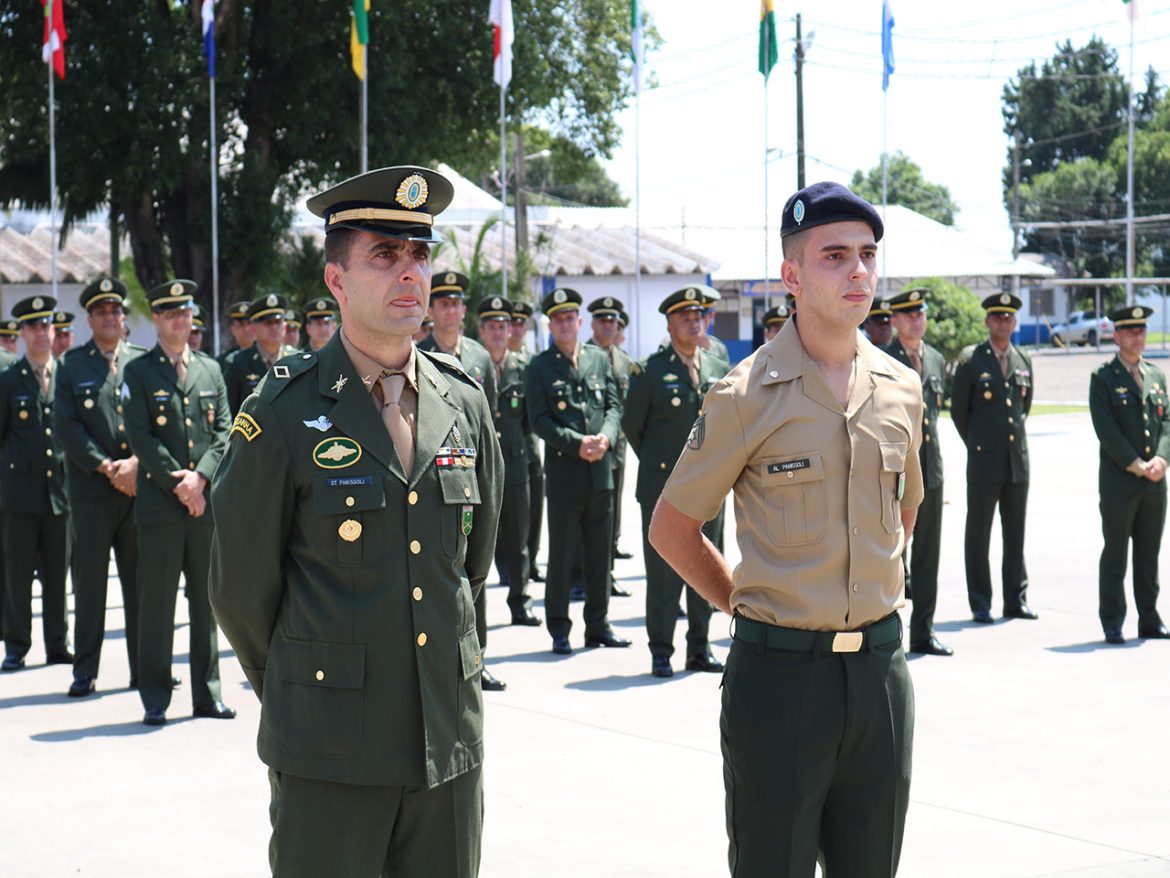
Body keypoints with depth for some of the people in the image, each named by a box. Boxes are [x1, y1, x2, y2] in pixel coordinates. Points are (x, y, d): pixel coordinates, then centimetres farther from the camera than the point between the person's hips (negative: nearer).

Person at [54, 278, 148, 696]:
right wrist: (107, 468, -10)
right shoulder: (71, 365, 6)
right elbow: (66, 426, -1)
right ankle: (85, 671, 6)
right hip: (91, 489, -1)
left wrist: (135, 463, -10)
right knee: (90, 581, 0)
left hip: (138, 486, 1)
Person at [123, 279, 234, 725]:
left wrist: (200, 477, -8)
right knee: (157, 604, -1)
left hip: (207, 502, 3)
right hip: (159, 503, -3)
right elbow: (140, 437, -5)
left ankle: (207, 694, 14)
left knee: (207, 603, 7)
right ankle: (155, 699, 5)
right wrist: (177, 483, -11)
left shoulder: (211, 369, 14)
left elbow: (224, 430, 7)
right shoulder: (139, 372, 3)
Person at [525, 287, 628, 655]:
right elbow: (540, 421, -6)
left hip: (601, 471, 4)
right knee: (562, 555, 0)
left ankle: (598, 625, 18)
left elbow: (614, 407, 8)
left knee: (600, 552, 9)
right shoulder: (539, 368, 1)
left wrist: (605, 437, -12)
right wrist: (578, 444, -16)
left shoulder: (600, 360, 12)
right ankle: (559, 630, 7)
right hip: (564, 471, -4)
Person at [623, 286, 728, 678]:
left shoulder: (720, 370, 9)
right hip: (663, 487, -4)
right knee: (663, 572, -1)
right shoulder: (650, 372, -4)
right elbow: (631, 424, 5)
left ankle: (699, 648, 18)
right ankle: (661, 652, 6)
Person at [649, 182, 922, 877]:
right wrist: (745, 606, 1)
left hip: (881, 662, 5)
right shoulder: (748, 396, -9)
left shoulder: (901, 390, 6)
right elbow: (672, 527, -1)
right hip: (780, 669, -5)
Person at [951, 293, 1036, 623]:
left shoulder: (1023, 361, 10)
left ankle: (1016, 599, 15)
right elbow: (958, 409, 4)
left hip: (1018, 459, 4)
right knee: (978, 534, 0)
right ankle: (980, 604, 5)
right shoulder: (970, 360, -3)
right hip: (984, 461, -4)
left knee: (1015, 533, 8)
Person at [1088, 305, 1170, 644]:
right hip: (1118, 481, -5)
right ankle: (1112, 625, 3)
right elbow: (1106, 429, -9)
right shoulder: (1103, 378, -2)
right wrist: (1136, 465, -14)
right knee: (1115, 555, -1)